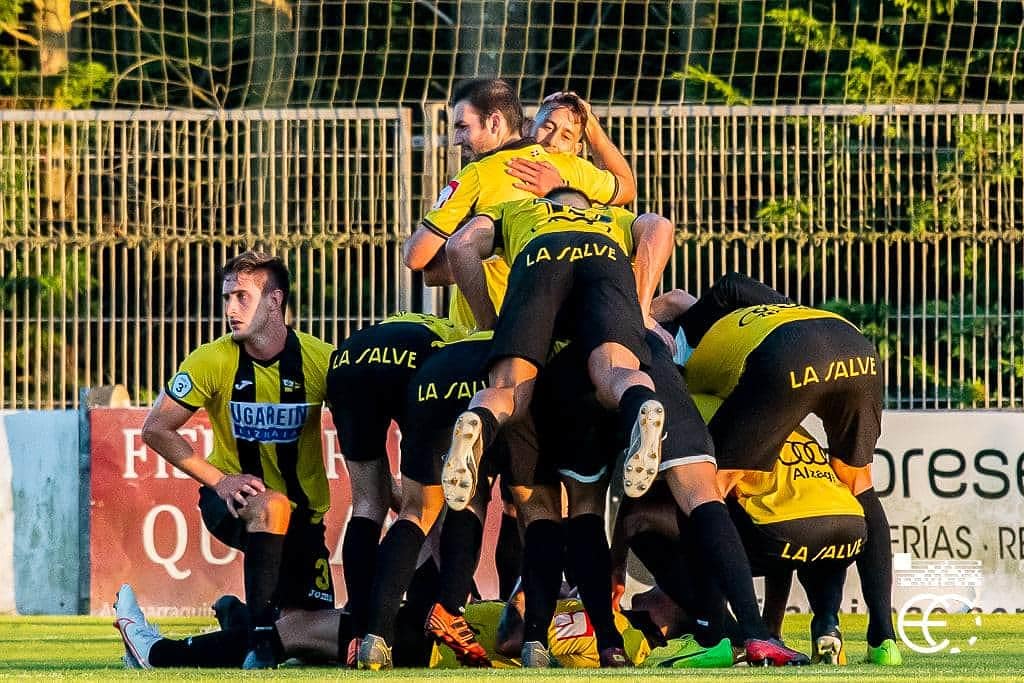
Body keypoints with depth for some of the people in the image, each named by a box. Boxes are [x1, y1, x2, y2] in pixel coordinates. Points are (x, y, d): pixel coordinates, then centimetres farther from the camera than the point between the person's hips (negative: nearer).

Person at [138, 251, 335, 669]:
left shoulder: (321, 360, -13)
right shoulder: (213, 361, -14)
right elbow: (156, 430, -10)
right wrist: (218, 479, -18)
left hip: (303, 513, 3)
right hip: (233, 497, -2)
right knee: (272, 506, -38)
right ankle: (258, 639, -34)